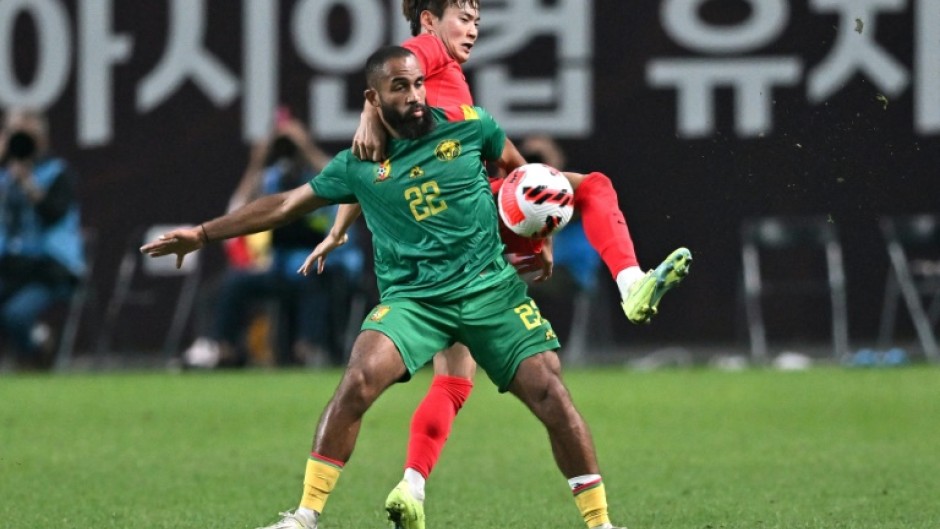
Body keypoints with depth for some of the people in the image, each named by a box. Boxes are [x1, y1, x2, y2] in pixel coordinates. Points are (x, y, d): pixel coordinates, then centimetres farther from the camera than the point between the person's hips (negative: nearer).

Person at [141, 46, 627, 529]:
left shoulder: (468, 127, 1)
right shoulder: (358, 166, 4)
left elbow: (519, 171, 19)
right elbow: (285, 205, 12)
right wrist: (204, 233, 11)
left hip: (491, 289, 0)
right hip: (412, 299, 0)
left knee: (550, 394, -12)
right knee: (359, 381, -25)